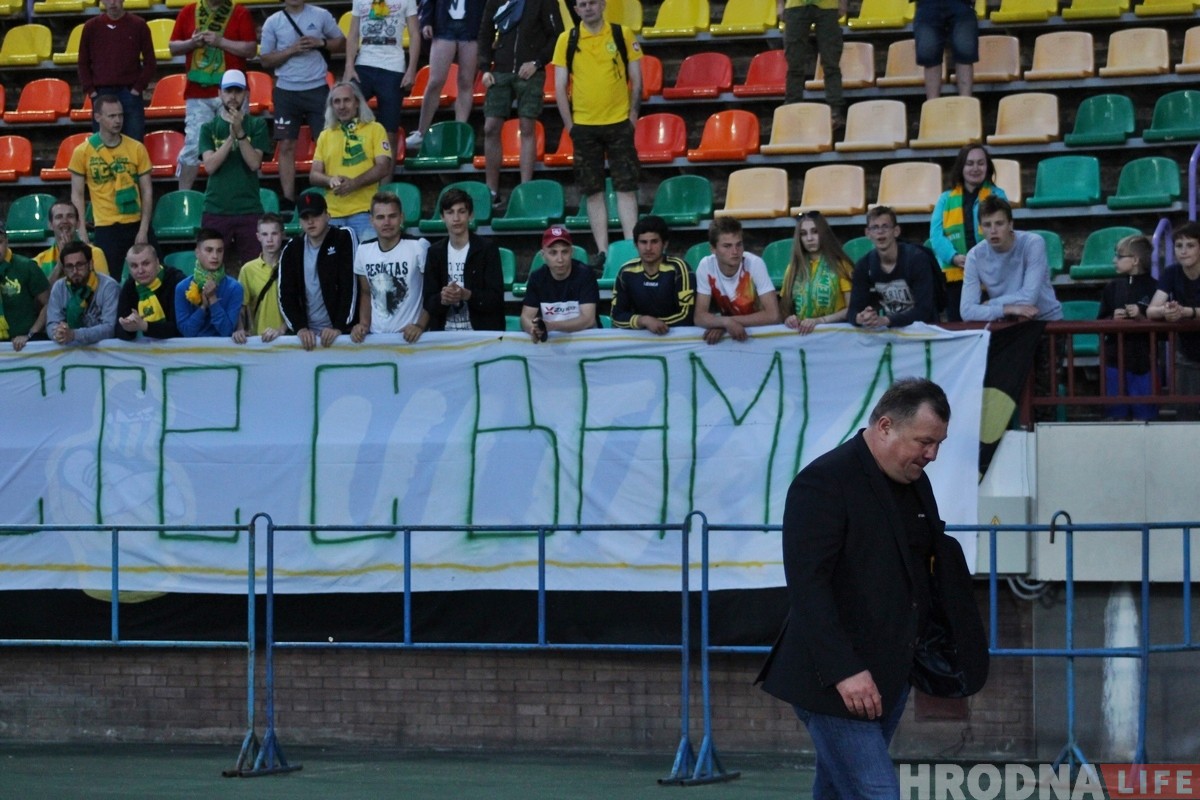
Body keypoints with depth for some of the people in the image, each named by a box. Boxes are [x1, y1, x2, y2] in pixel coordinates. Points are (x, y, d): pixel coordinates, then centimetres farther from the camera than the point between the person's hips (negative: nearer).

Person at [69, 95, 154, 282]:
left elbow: (147, 191, 4)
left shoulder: (137, 148, 2)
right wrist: (82, 232, -5)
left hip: (136, 225, 2)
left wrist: (143, 230, -4)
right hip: (106, 228, -2)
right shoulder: (83, 152, -1)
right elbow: (77, 195, 3)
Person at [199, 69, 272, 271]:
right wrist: (231, 136, -13)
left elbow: (254, 163, -5)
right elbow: (210, 166, -5)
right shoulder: (209, 128, 8)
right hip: (216, 210, 1)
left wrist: (240, 133, -15)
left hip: (249, 210, -1)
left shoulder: (256, 125, 6)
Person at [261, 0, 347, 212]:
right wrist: (291, 50, -12)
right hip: (286, 91, 0)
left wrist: (321, 43, -10)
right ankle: (288, 201, 3)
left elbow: (342, 43, 8)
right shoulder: (273, 22, 2)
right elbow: (265, 59, 2)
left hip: (317, 89, 0)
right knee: (286, 146, 0)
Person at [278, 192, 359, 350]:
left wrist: (339, 327, -17)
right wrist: (300, 328, -13)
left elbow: (350, 286, -8)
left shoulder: (344, 238, -1)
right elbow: (286, 295, 2)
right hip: (306, 334, 2)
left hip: (343, 331, -2)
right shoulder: (291, 250, 8)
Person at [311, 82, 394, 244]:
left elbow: (384, 167, -2)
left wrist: (354, 183, -16)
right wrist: (330, 180, -9)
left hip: (364, 211, -3)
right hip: (332, 214, 3)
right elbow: (314, 175, 14)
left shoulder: (374, 129, 7)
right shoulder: (325, 136, 17)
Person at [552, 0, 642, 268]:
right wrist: (569, 124, -2)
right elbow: (560, 86, 4)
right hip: (583, 125, 1)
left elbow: (636, 79, 4)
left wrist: (632, 114, -3)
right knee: (593, 191, 3)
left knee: (626, 188, -4)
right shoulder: (566, 40, 3)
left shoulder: (623, 35, 2)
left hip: (618, 123, -1)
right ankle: (602, 250, 7)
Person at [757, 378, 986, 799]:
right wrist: (843, 671, -26)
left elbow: (926, 569, 23)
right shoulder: (823, 482, -14)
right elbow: (807, 586, -21)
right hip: (834, 681, -8)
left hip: (890, 676, 8)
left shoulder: (915, 484, 13)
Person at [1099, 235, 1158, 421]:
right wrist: (1113, 319, -11)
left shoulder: (1153, 287, -5)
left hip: (1143, 362, -3)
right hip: (1115, 359, 3)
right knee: (1117, 415, 7)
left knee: (1144, 416, 2)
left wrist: (1142, 317, -19)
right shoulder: (1113, 287, 7)